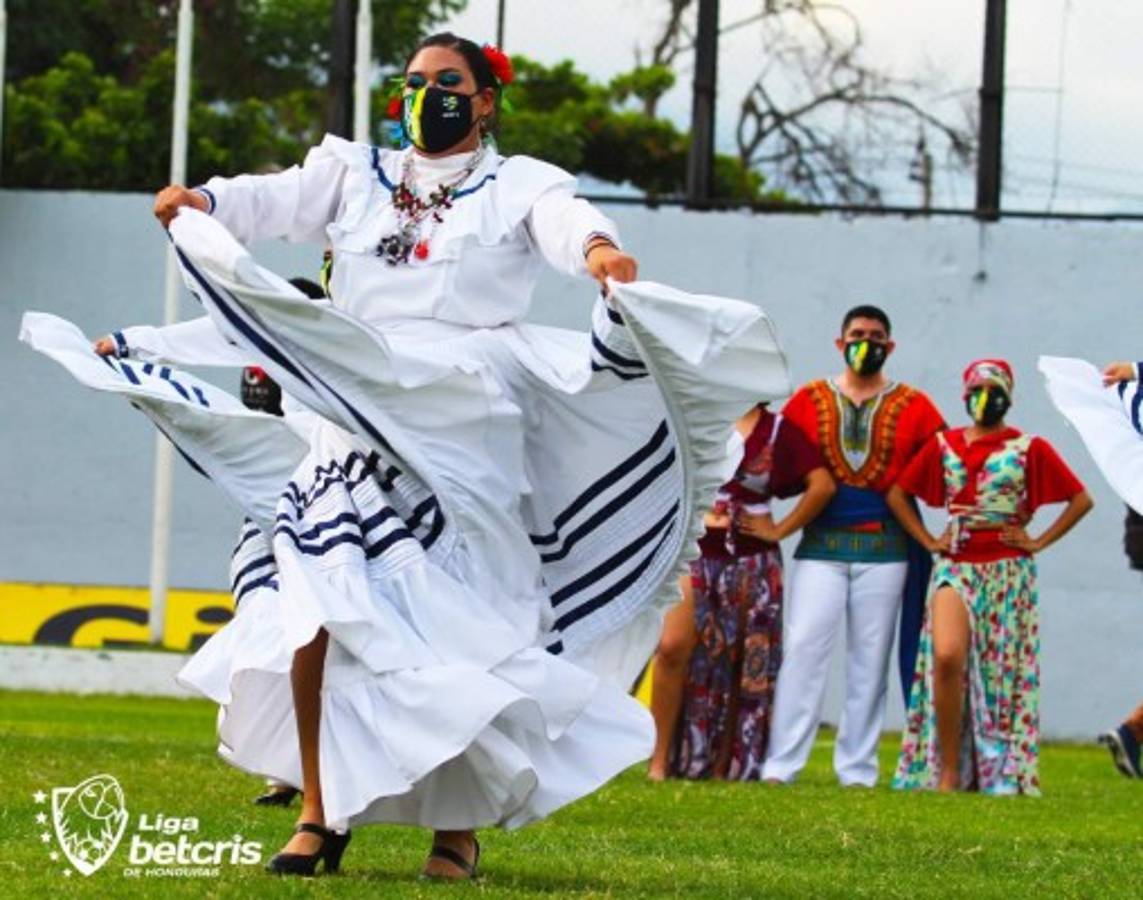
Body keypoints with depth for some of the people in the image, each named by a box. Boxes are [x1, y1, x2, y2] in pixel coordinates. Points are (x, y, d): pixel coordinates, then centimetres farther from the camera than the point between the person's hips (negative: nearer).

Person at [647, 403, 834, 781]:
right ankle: (660, 760, -12)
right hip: (693, 552, 0)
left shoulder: (778, 431, 4)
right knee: (672, 648, -15)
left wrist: (780, 530, -1)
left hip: (750, 564, 0)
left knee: (742, 666, 1)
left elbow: (823, 485, 0)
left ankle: (724, 766, 8)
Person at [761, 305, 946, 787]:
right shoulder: (810, 400, 9)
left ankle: (858, 769, 7)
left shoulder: (913, 407, 8)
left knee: (870, 658, 2)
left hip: (884, 548, 0)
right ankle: (780, 764, -8)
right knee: (803, 649, -8)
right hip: (820, 545, 0)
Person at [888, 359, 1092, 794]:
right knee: (946, 658, -18)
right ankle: (947, 772, -13)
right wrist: (928, 540, 6)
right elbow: (897, 494, 16)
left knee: (1004, 672, -1)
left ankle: (1002, 774, 5)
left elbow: (1081, 500, 5)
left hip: (1008, 573, 0)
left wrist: (1039, 542, -1)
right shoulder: (943, 445, 10)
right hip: (956, 567, 0)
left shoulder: (1029, 449, 4)